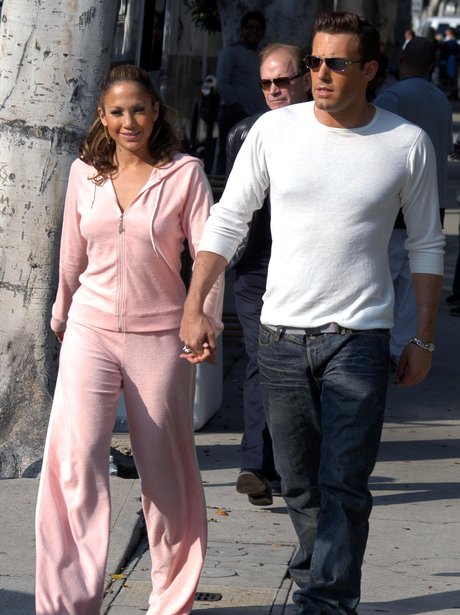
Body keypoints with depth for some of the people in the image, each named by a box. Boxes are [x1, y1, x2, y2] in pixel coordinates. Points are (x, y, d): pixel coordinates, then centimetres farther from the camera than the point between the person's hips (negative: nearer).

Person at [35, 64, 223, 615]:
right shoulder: (85, 173, 7)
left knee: (165, 467, 5)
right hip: (91, 329, 2)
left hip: (159, 336, -2)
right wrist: (62, 316, 24)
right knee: (74, 457, -12)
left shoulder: (184, 173, -2)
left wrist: (207, 322, -12)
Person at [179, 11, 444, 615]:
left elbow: (427, 245, 7)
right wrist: (194, 306, -2)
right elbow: (227, 220, 5)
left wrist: (424, 339, 6)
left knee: (343, 487, -8)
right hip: (281, 335, 2)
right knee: (300, 485, 12)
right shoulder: (276, 129, -1)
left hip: (358, 338, -2)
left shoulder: (407, 144, -3)